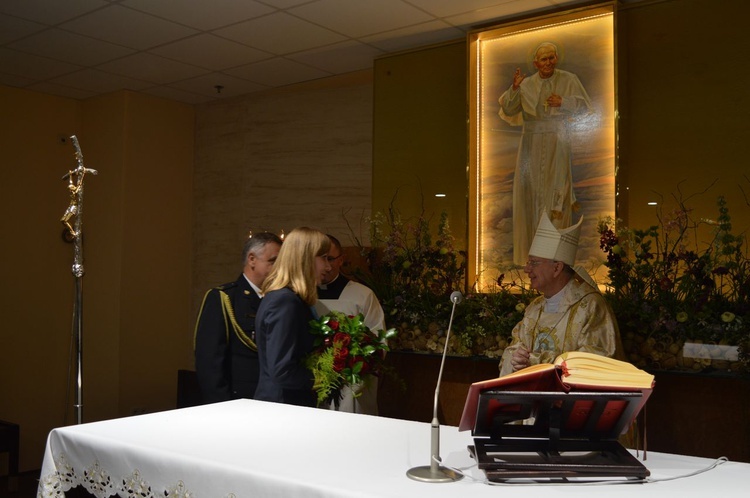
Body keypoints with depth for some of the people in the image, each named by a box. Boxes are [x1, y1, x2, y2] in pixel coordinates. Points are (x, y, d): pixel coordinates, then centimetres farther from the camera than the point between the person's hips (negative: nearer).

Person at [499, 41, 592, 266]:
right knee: (530, 188, 5)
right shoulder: (526, 84, 5)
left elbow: (585, 106, 0)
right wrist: (514, 88, -14)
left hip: (558, 141, -2)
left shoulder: (569, 80, 1)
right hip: (532, 143, 2)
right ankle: (530, 240, 17)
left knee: (557, 188, -3)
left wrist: (563, 102, -13)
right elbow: (508, 110, 0)